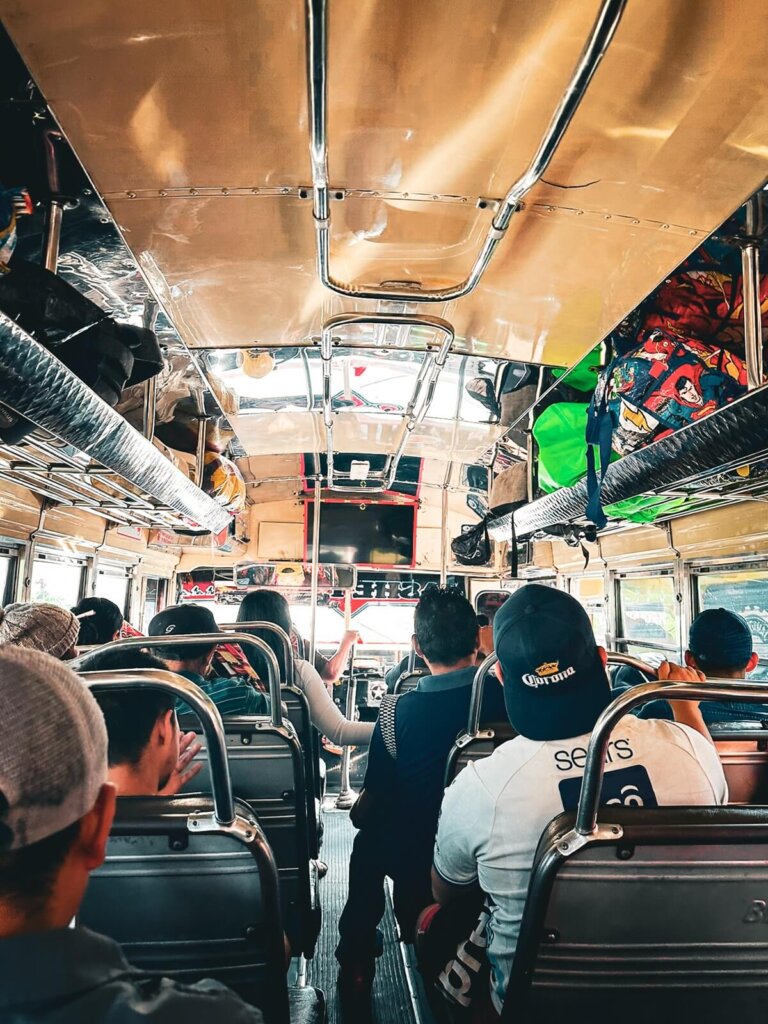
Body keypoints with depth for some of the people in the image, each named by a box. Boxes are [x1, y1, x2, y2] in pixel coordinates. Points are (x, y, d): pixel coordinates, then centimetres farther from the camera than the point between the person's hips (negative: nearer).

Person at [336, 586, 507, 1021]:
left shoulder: (398, 710, -25)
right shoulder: (504, 697, -21)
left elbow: (374, 798, -12)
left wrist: (359, 814, 11)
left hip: (416, 858, -2)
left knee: (368, 842, 30)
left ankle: (357, 971, 42)